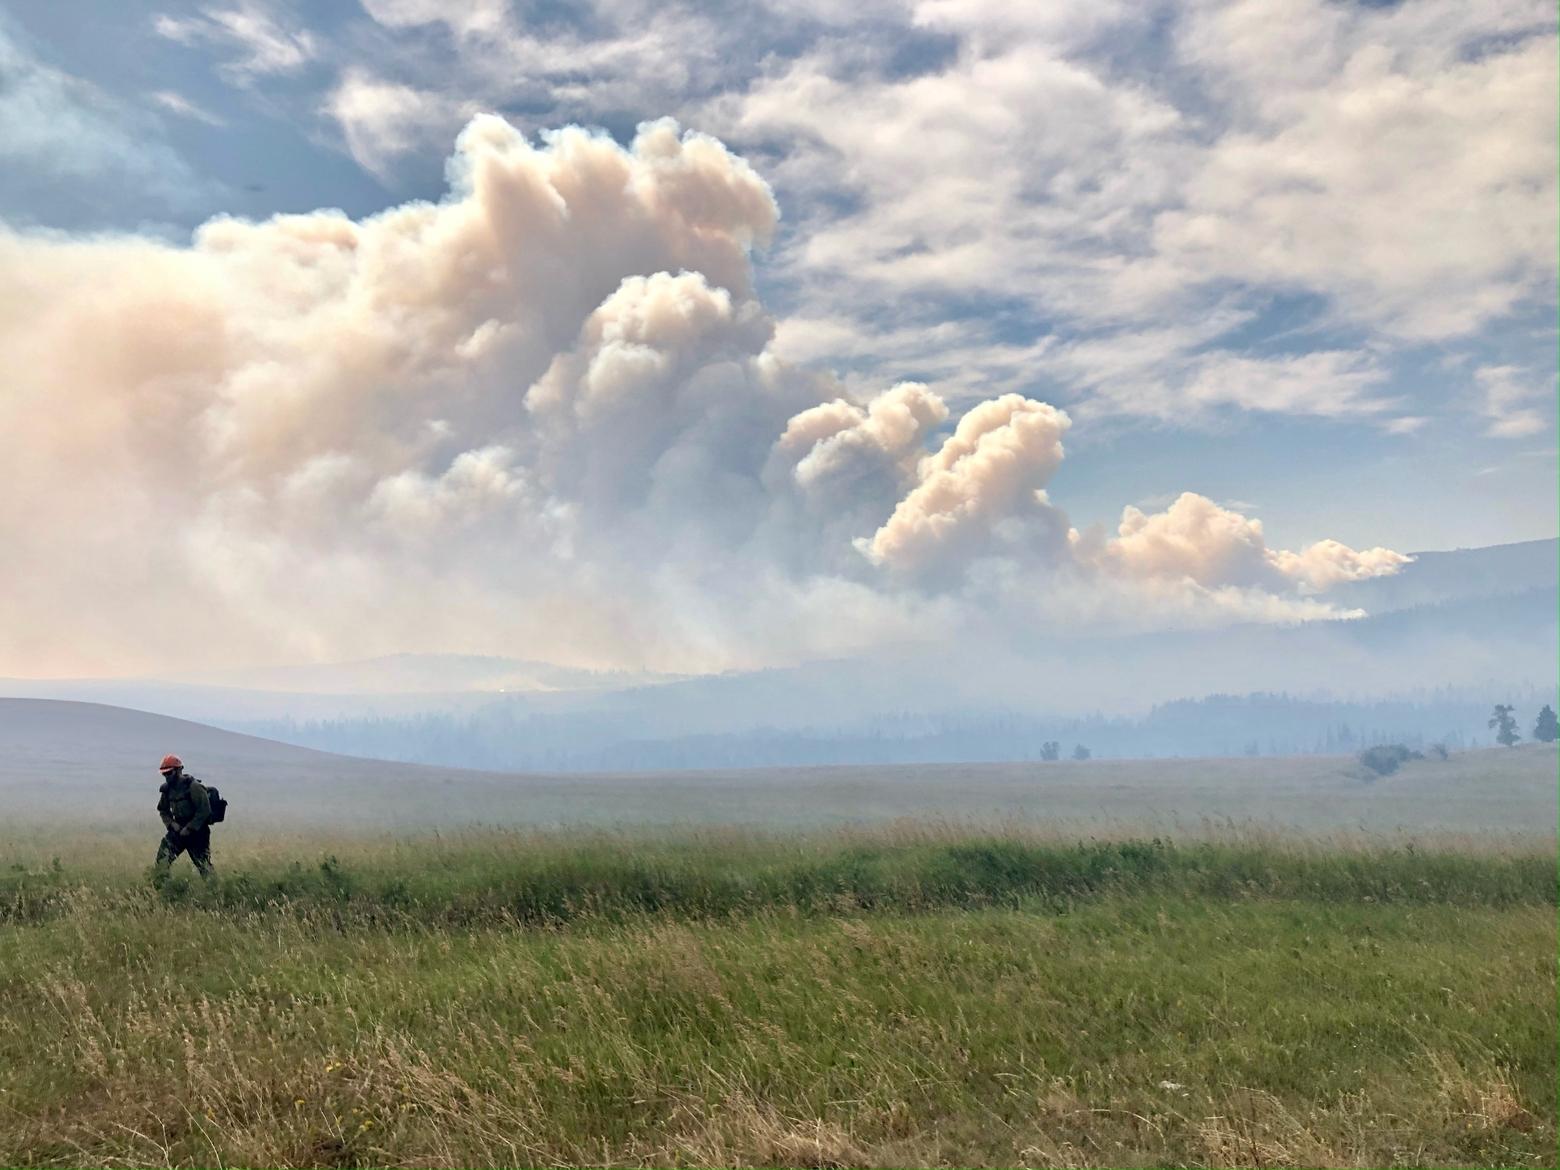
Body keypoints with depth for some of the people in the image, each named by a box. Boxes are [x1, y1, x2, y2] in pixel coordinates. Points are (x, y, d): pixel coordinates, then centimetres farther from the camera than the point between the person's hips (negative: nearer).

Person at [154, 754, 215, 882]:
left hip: (197, 832, -6)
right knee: (163, 854, -13)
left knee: (204, 865, -1)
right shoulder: (168, 789, 3)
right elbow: (163, 810, 16)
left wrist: (189, 828, -18)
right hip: (179, 830, 6)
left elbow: (204, 810, -19)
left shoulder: (193, 786, -18)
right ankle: (159, 885, -9)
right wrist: (171, 824, -2)